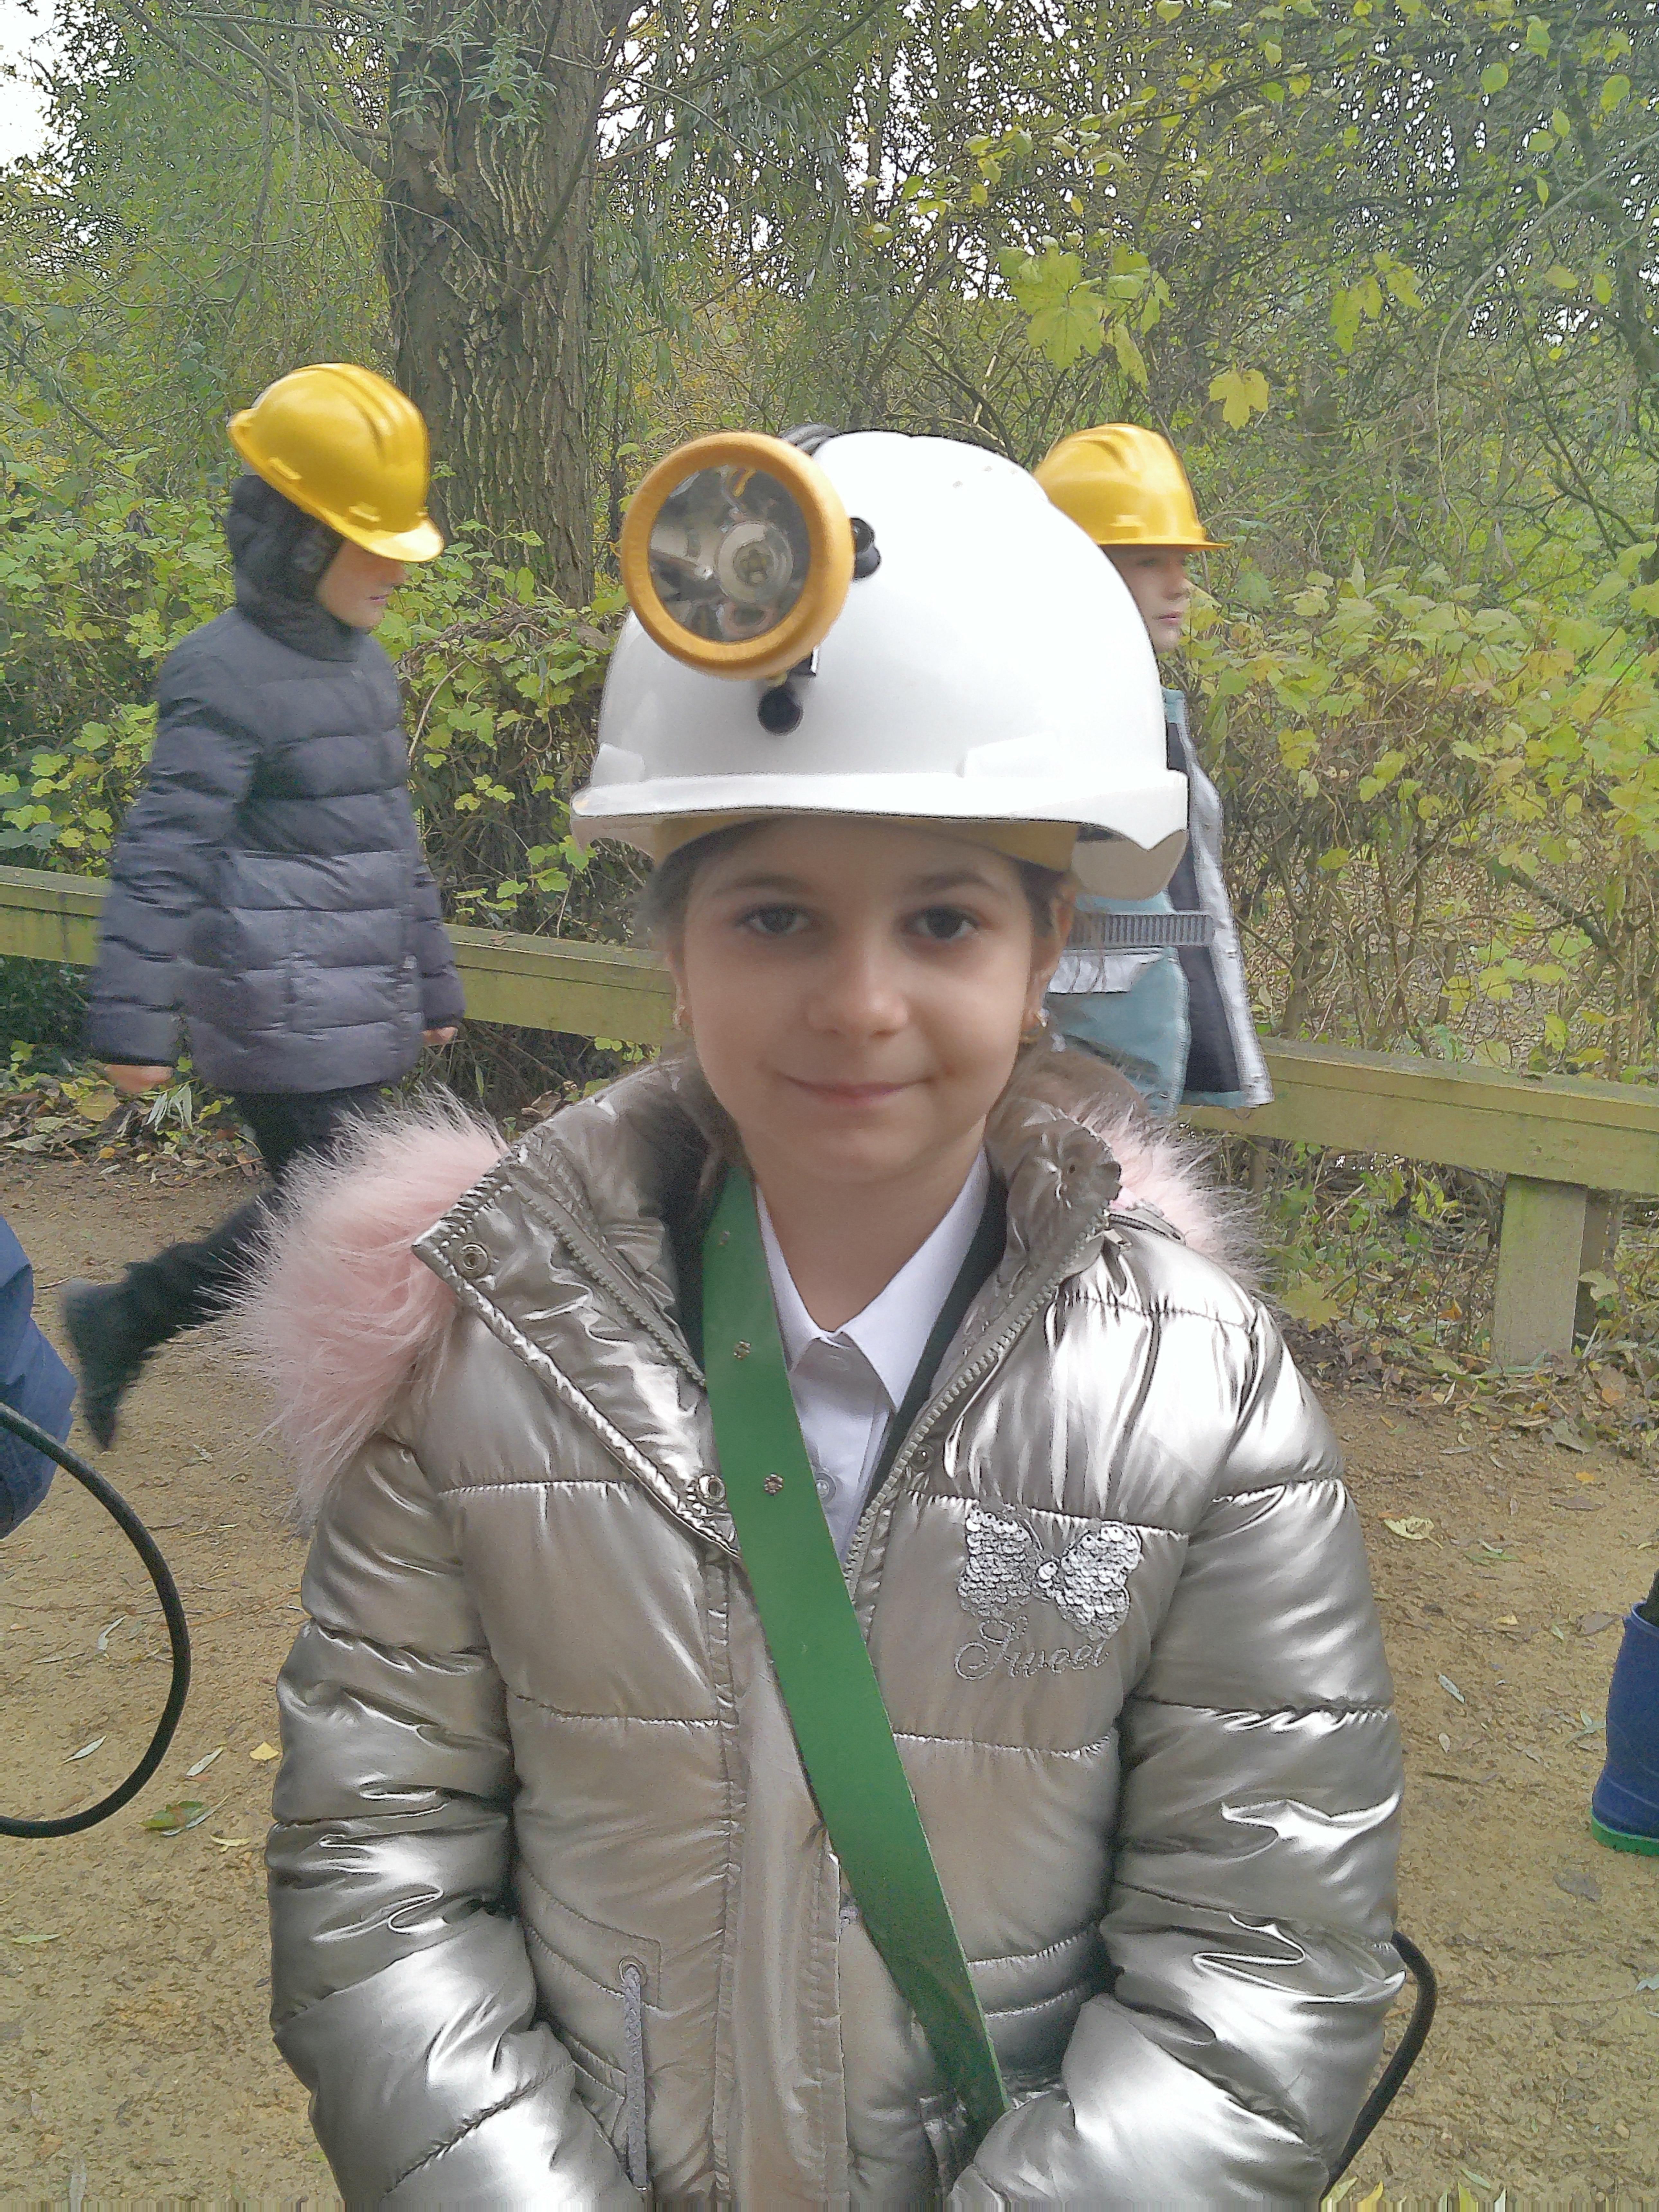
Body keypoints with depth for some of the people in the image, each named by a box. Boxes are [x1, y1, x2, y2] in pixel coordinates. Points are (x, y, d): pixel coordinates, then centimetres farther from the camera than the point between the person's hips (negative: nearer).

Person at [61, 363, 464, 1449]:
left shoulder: (365, 664, 15)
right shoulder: (229, 676, -12)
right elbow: (162, 857, -15)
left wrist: (433, 984, 23)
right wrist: (134, 1022, -16)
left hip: (364, 1022, 9)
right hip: (288, 1023, -9)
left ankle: (120, 1319, 33)